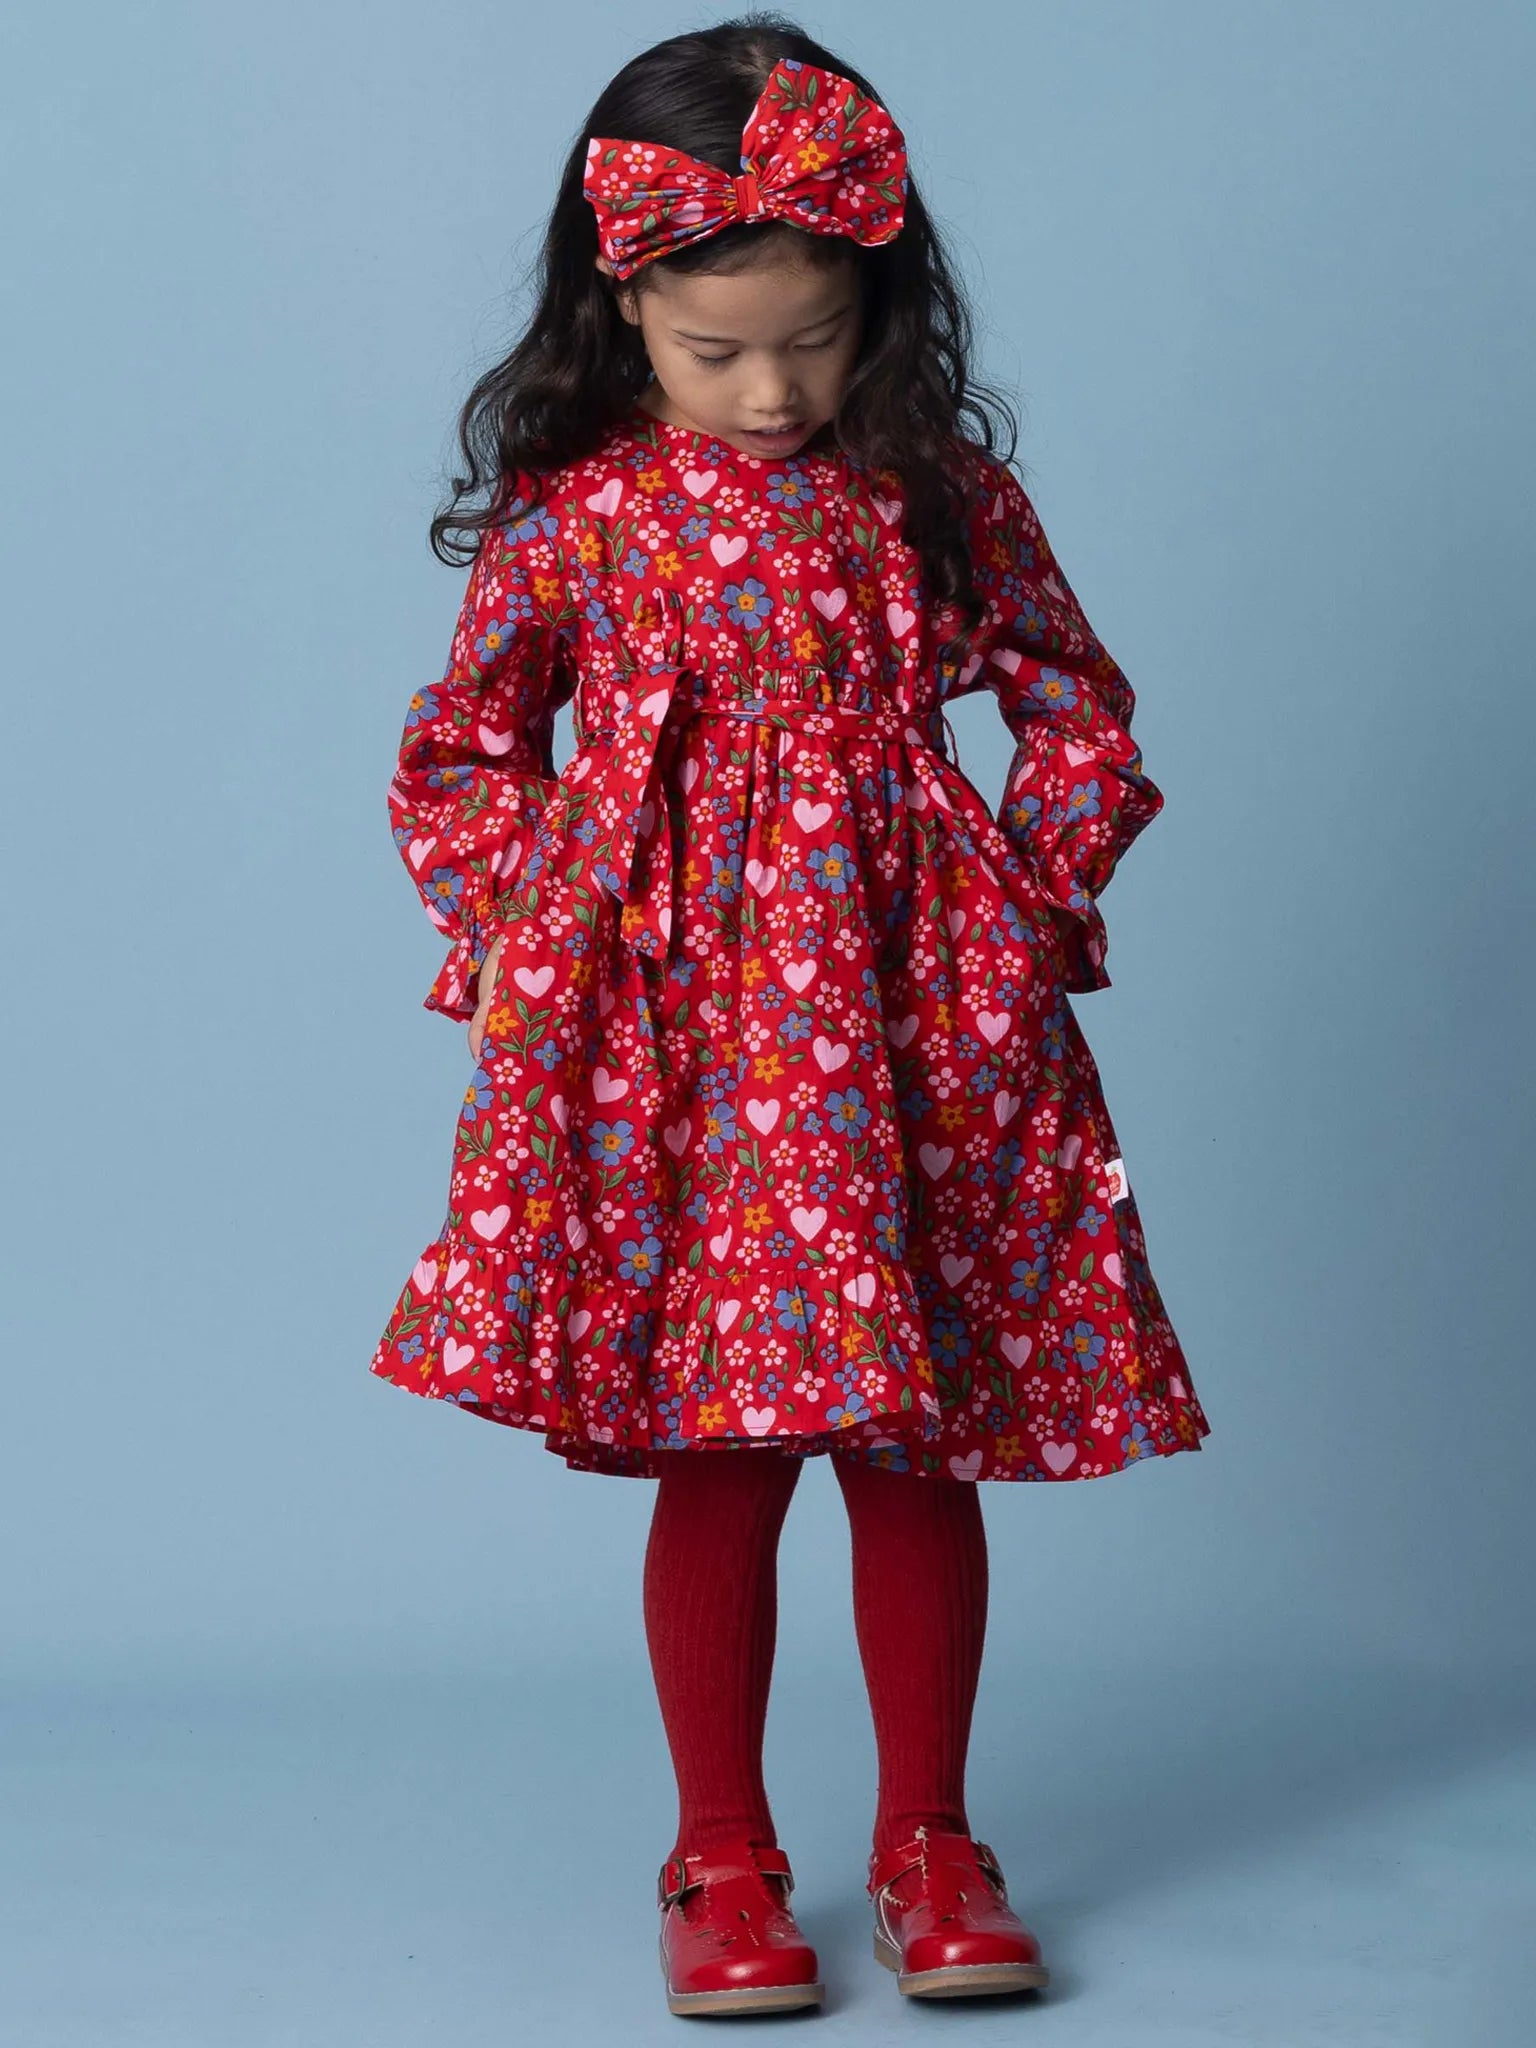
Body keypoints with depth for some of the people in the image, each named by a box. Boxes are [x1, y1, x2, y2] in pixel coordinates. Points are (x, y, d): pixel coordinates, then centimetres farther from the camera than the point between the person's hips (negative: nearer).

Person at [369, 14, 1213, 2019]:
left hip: (911, 1016, 1)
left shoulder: (942, 493, 2)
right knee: (715, 1456, 3)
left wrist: (1028, 898, 1)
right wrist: (532, 932, -1)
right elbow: (456, 760, 11)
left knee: (917, 1448, 7)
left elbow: (1082, 714, 12)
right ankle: (726, 1860, 18)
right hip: (667, 1024, -1)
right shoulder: (569, 513, 1)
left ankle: (931, 1842, 23)